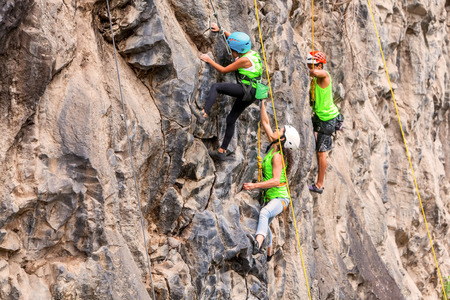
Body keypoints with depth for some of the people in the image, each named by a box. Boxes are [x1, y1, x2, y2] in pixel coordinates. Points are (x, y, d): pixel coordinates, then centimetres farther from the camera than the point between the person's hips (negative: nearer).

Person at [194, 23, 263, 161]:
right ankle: (222, 151, 18)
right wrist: (221, 30, 32)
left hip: (247, 90, -10)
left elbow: (224, 70, -7)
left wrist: (209, 60, 2)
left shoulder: (244, 60, -13)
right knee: (231, 119, 14)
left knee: (215, 86, -15)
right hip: (249, 94, 10)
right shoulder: (251, 53, 14)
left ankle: (204, 114, -30)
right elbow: (234, 39, 30)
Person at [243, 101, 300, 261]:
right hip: (270, 197, 11)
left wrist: (255, 185, -34)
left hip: (279, 198, -11)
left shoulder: (277, 156, -21)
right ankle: (268, 253, 53)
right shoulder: (273, 147, 3)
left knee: (264, 213, -41)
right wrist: (262, 103, 5)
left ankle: (258, 243, -65)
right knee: (264, 224, 31)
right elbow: (265, 123, 10)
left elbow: (276, 181, -30)